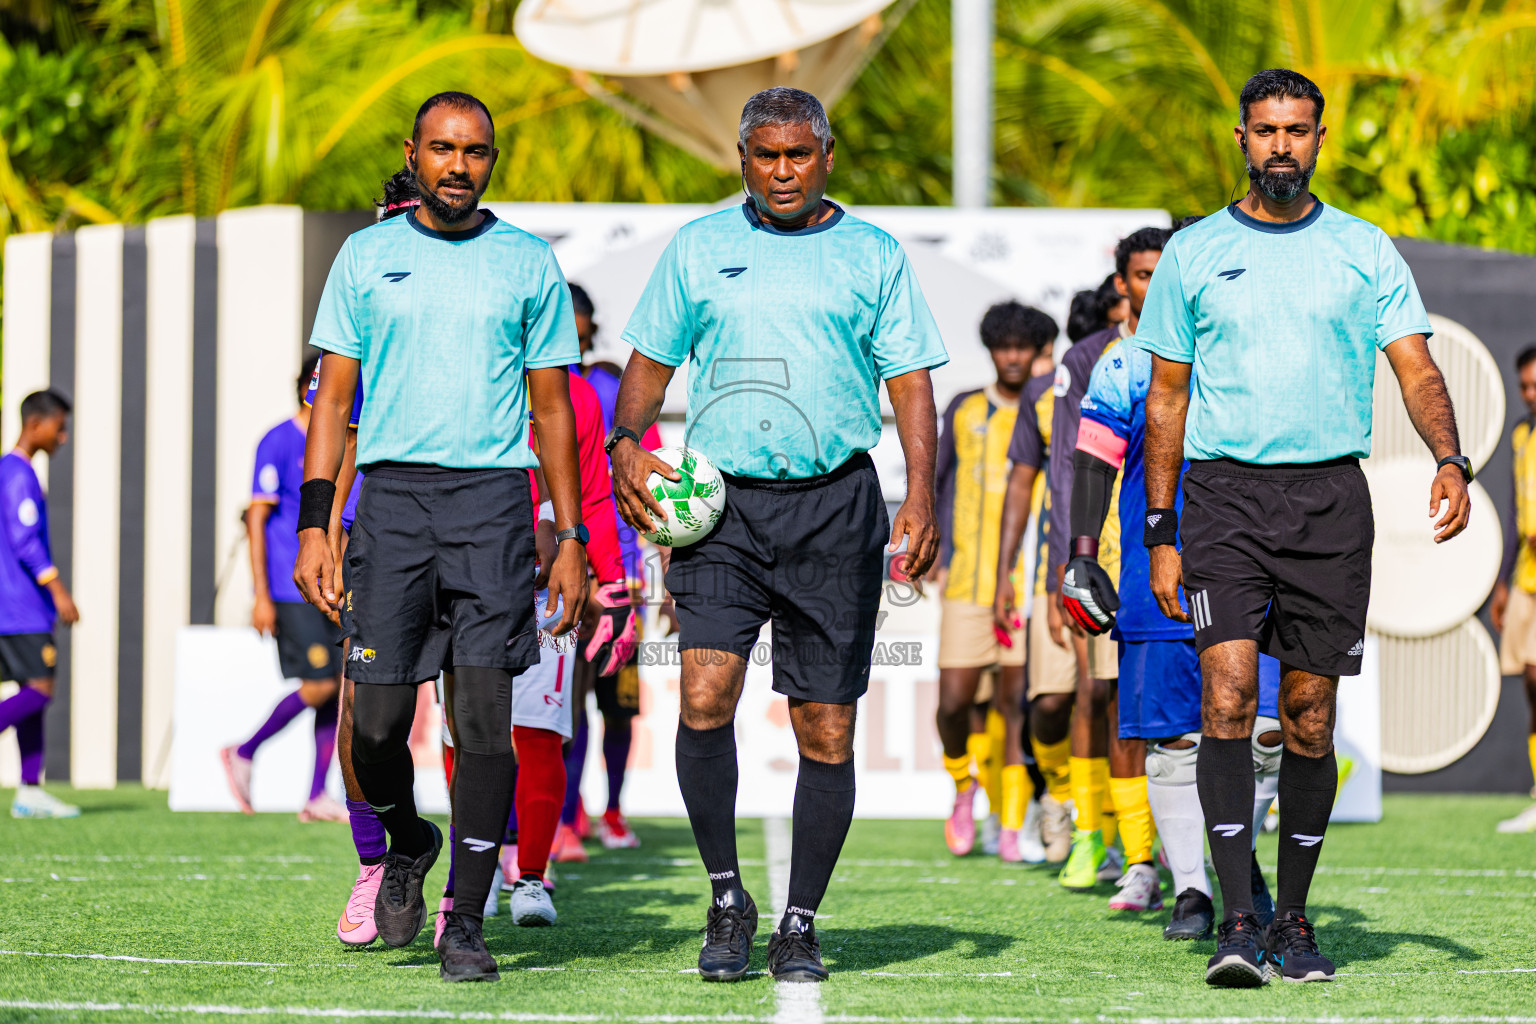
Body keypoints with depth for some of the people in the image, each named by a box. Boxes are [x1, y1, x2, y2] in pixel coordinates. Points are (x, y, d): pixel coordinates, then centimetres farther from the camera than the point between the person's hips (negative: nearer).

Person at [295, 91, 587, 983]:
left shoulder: (529, 264, 9)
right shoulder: (367, 258, 9)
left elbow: (552, 408, 12)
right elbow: (335, 397, 9)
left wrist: (571, 539, 6)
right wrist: (315, 527, -1)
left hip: (493, 500, -1)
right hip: (392, 497, 1)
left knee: (485, 714, -7)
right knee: (377, 720, -4)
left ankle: (467, 923, -1)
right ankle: (407, 844, 27)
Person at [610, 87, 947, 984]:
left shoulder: (873, 256, 9)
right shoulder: (700, 247, 12)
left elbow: (910, 380, 6)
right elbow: (651, 363, 15)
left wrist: (921, 497, -7)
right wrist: (627, 443, -5)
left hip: (835, 506, 0)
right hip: (722, 505, 0)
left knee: (827, 730, 1)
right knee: (705, 698, -18)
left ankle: (801, 925, 13)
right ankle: (728, 900, -2)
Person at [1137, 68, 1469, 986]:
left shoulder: (1366, 251, 7)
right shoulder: (1194, 253, 8)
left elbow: (1417, 369, 1)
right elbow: (1167, 396, 11)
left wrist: (1451, 461, -18)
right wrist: (1161, 533, 6)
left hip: (1332, 496, 1)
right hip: (1225, 492, -1)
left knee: (1310, 717, 3)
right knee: (1229, 692, -16)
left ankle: (1294, 920, 16)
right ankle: (1238, 920, -19)